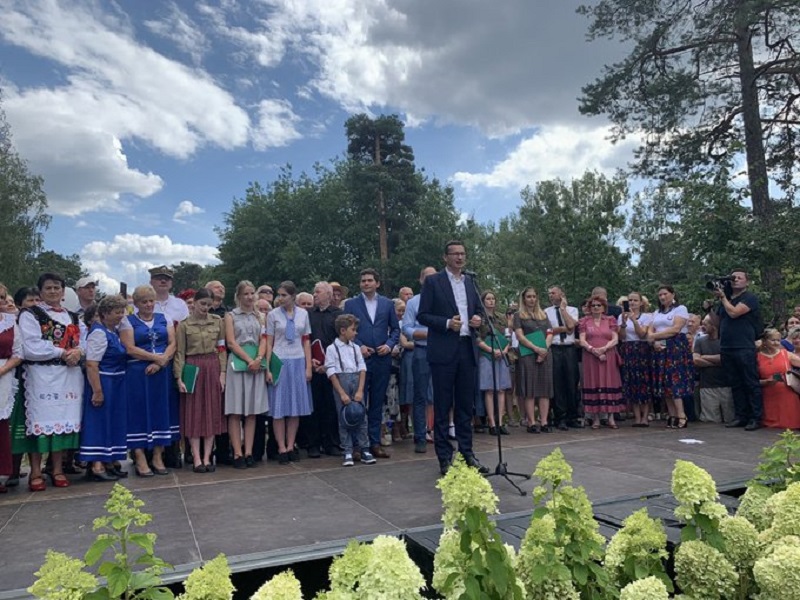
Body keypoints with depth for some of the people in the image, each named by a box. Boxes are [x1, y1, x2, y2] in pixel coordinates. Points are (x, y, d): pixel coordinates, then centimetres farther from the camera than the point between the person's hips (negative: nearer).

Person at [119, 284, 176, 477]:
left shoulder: (164, 319, 12)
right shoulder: (128, 321, 4)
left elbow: (173, 343, 3)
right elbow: (130, 348, -8)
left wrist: (161, 361, -13)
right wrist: (156, 357, -14)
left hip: (162, 373, 3)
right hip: (137, 374, -3)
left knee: (161, 412, 4)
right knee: (139, 412, -1)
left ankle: (158, 458, 11)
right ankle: (140, 460, 5)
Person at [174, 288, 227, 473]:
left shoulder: (218, 321, 6)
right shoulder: (184, 324, 1)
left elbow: (222, 349, 6)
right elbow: (179, 352, 0)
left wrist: (223, 372, -2)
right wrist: (179, 377, -7)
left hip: (213, 369, 2)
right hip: (192, 369, -2)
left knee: (212, 412, 3)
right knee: (193, 413, 1)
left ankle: (207, 457, 11)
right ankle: (196, 458, 7)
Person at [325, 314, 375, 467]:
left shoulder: (355, 348, 10)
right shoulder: (332, 349, -3)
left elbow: (362, 369, 5)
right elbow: (331, 372, -6)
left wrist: (360, 391, -6)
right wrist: (342, 393, -12)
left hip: (356, 380, 4)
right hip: (341, 381, -4)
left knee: (361, 416, 4)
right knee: (343, 418, 2)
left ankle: (364, 450, 12)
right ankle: (348, 453, 10)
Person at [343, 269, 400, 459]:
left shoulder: (388, 304, 9)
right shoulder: (350, 304, 5)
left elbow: (395, 329, 10)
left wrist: (389, 345, -6)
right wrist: (358, 346, -10)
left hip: (382, 359, 2)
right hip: (359, 359, -2)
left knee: (377, 403, 8)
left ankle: (375, 442, 16)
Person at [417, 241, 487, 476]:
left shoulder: (470, 282, 15)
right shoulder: (433, 281, -1)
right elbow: (422, 315, -5)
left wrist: (477, 319, 0)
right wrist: (447, 323, -18)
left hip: (467, 349, 5)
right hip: (444, 351, -5)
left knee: (465, 405, 11)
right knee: (443, 406, 2)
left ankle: (466, 453, 21)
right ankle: (445, 458, 10)